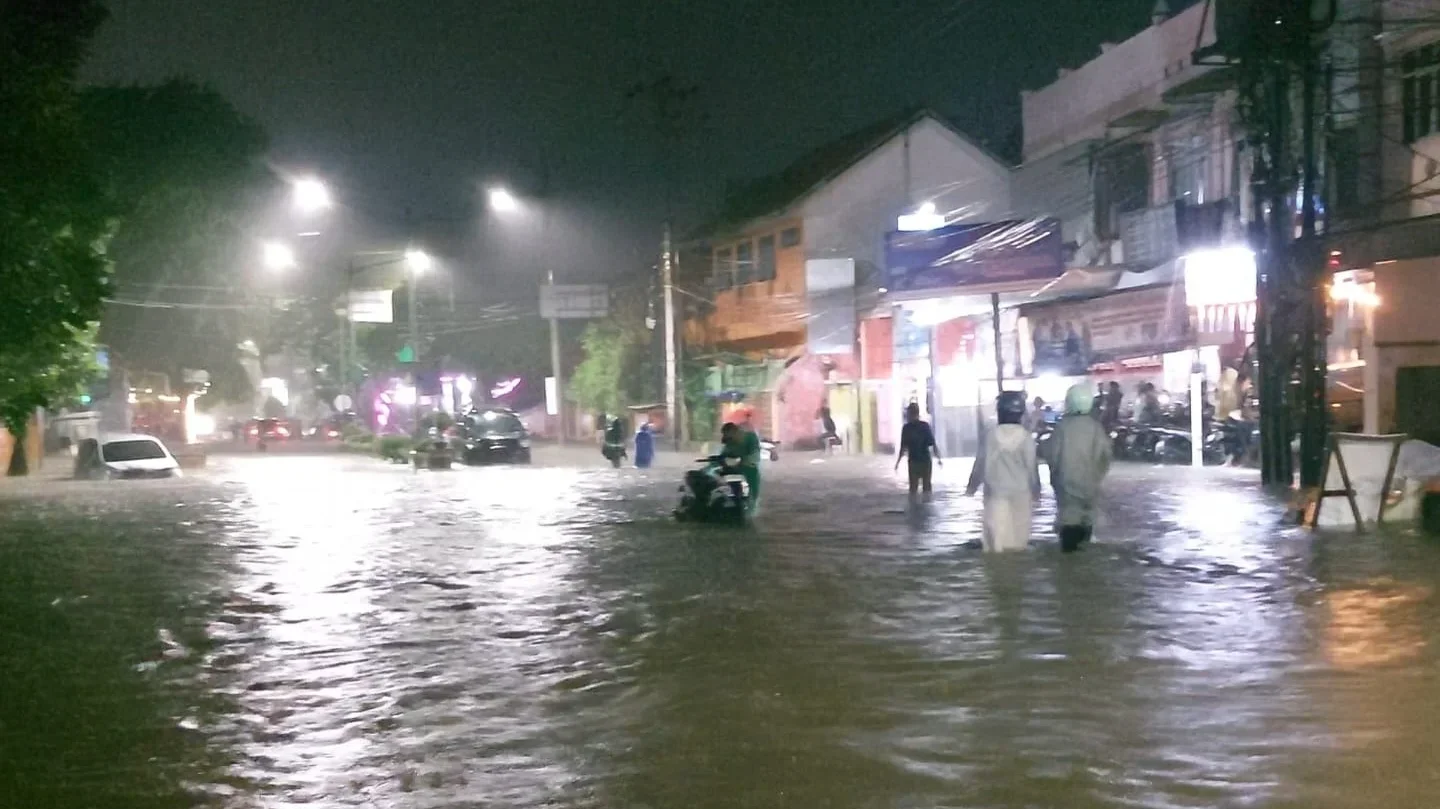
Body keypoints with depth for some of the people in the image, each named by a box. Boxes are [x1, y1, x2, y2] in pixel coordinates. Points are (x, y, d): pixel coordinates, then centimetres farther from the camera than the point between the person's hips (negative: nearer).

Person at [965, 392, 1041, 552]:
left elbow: (980, 464, 2)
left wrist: (972, 485, 16)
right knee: (1018, 534, 8)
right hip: (1021, 492, 0)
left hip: (996, 492, 0)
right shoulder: (1026, 436, -8)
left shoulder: (990, 435, -5)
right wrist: (1036, 490, 7)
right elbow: (1032, 466, -5)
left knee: (997, 534, 3)